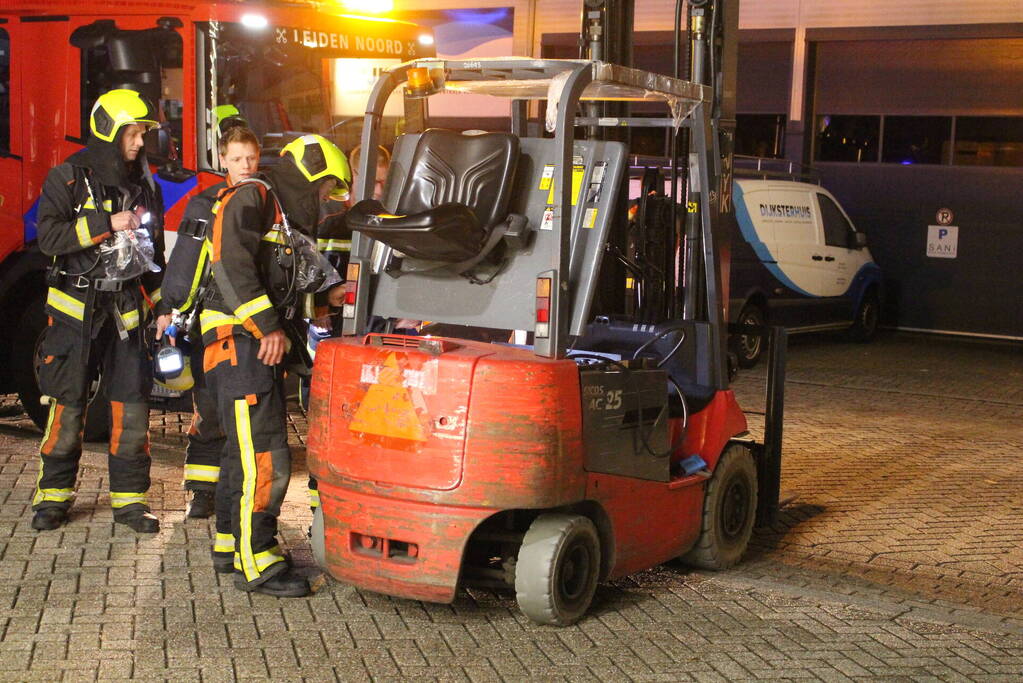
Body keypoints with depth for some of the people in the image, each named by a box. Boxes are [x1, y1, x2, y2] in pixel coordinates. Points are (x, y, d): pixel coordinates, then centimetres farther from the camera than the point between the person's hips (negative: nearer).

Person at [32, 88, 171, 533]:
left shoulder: (144, 184, 11)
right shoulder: (69, 178, -3)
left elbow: (155, 250, 17)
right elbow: (49, 237, -15)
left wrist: (163, 307, 14)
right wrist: (106, 224, -21)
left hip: (127, 308, 4)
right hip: (76, 308, -4)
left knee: (131, 405, 1)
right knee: (67, 405, 1)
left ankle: (129, 500, 9)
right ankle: (53, 496, 14)